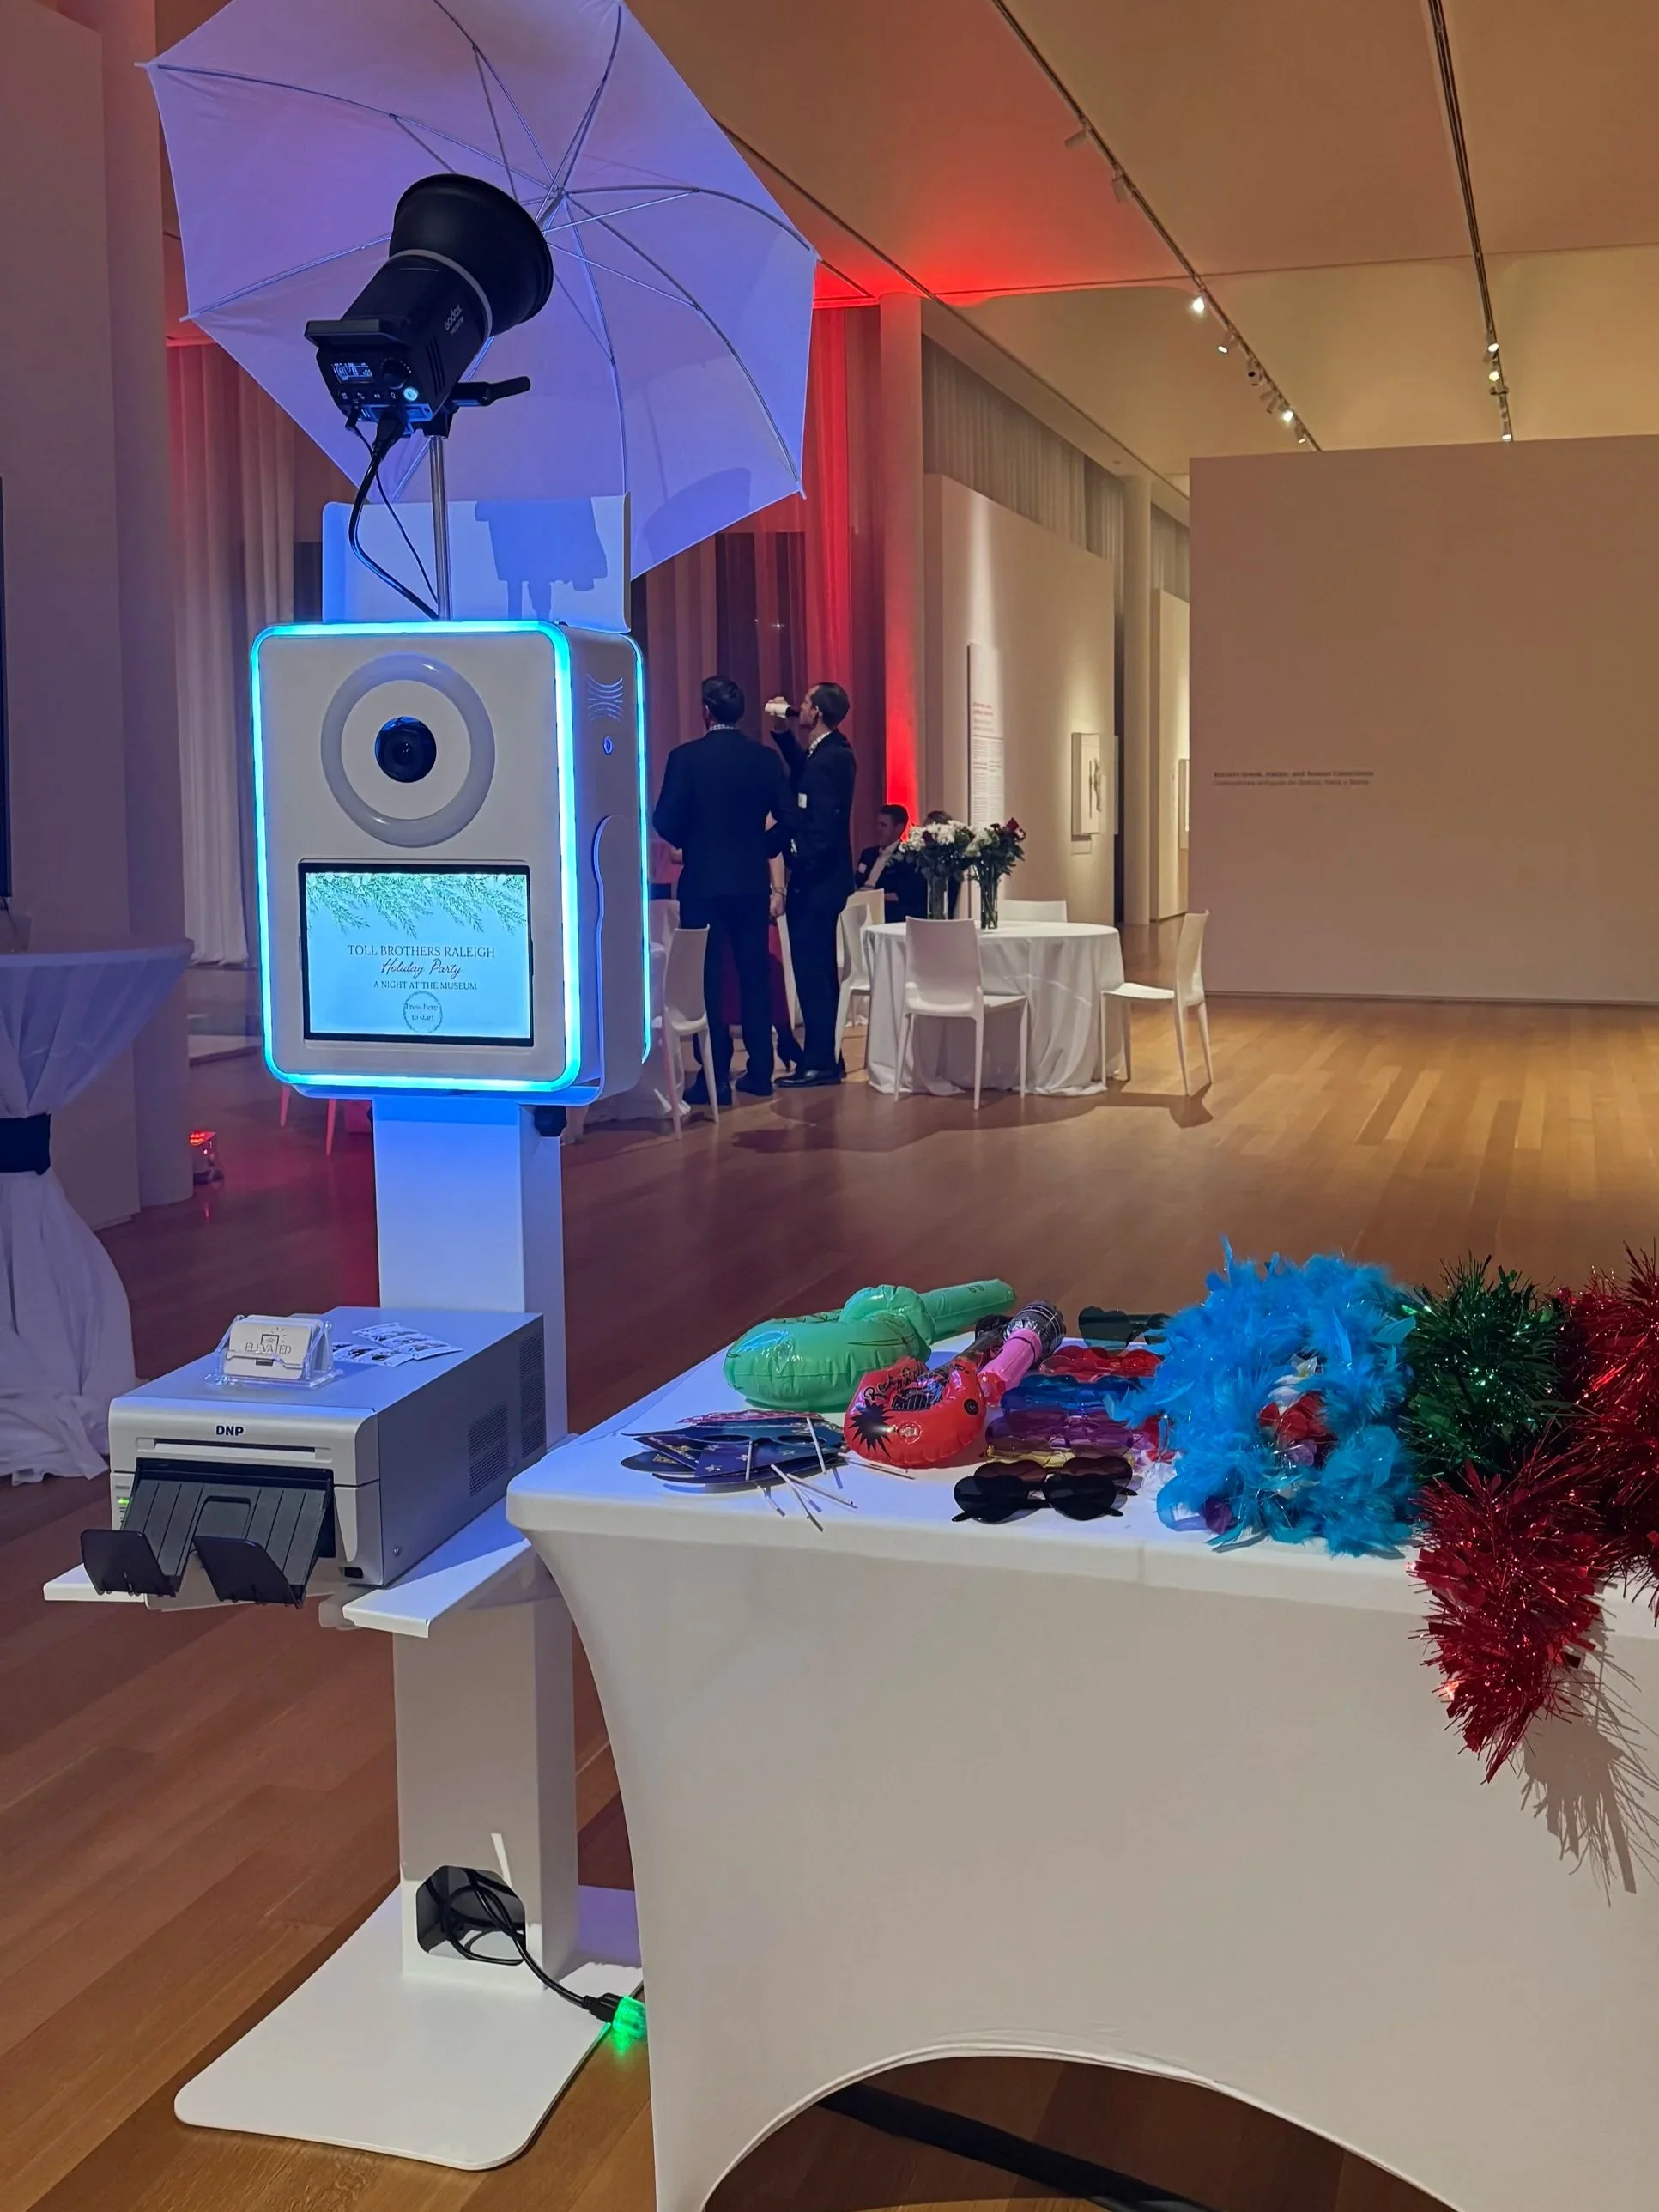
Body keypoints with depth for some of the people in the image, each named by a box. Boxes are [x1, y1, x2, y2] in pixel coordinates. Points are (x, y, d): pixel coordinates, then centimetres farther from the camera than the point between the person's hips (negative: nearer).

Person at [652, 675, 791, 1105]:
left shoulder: (686, 757, -9)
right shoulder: (765, 758, 2)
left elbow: (666, 822, -9)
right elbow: (785, 819, 1)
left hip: (703, 882, -4)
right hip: (752, 882, 4)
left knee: (707, 980, 1)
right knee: (754, 976, 11)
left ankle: (715, 1077, -1)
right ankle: (759, 1071, 14)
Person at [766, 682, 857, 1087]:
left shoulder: (831, 758, -18)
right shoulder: (828, 753, 11)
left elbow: (824, 827, -23)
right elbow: (803, 778, 31)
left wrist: (799, 872, -20)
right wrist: (782, 734, 21)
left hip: (816, 883, -10)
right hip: (819, 879, 10)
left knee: (812, 971, -6)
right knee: (819, 971, 14)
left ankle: (819, 1062, -1)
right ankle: (823, 1059, 21)